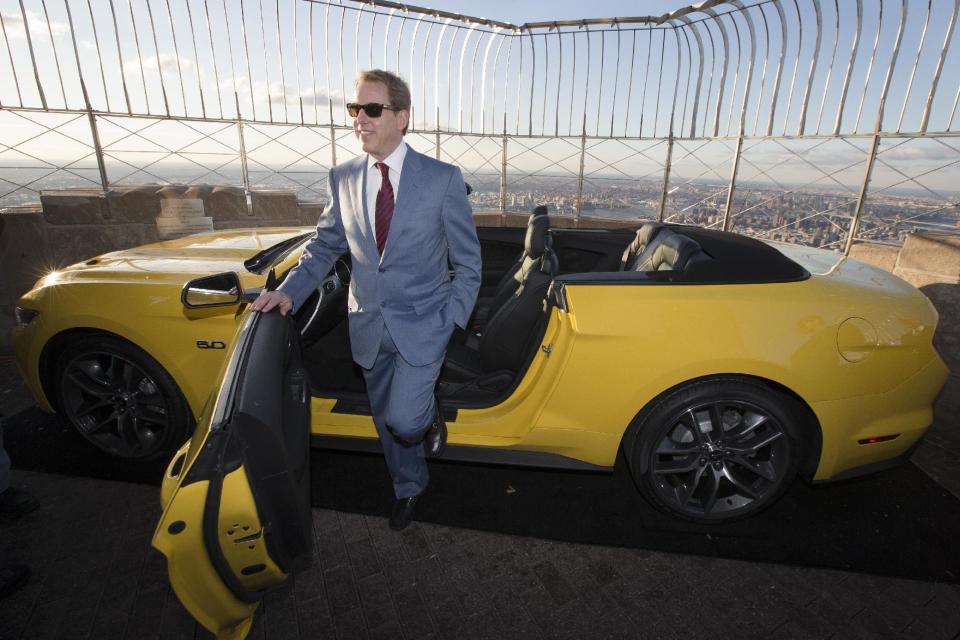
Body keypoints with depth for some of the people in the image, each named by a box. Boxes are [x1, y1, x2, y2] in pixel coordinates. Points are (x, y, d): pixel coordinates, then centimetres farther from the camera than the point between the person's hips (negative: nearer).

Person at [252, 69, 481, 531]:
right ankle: (408, 487, 44)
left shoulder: (442, 178, -10)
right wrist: (289, 292, -2)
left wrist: (452, 324, -10)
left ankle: (429, 415, 25)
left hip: (421, 323, -4)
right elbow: (326, 244, 11)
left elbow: (467, 259, -5)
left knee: (404, 420, -13)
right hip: (368, 327, 4)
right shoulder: (343, 178, 1)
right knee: (386, 421, 17)